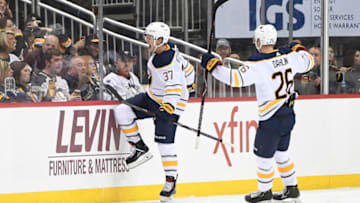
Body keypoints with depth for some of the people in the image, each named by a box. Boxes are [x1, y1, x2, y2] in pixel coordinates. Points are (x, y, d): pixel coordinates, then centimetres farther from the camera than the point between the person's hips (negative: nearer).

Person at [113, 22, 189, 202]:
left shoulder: (168, 61, -28)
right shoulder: (162, 49, 0)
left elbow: (174, 88, -34)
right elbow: (183, 64, 17)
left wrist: (168, 108, -48)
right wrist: (187, 84, 31)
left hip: (171, 102, -9)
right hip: (153, 97, 9)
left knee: (165, 142, -10)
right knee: (122, 111, -8)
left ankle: (171, 182, 2)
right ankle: (139, 148, 2)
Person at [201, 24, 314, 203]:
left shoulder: (257, 64, -21)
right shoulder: (288, 56, -2)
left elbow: (236, 79, -27)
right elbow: (308, 61, 15)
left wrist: (213, 65, -20)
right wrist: (299, 49, 34)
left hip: (271, 120, -8)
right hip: (288, 116, 8)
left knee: (263, 155, 9)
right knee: (281, 153, 23)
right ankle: (291, 188, 31)